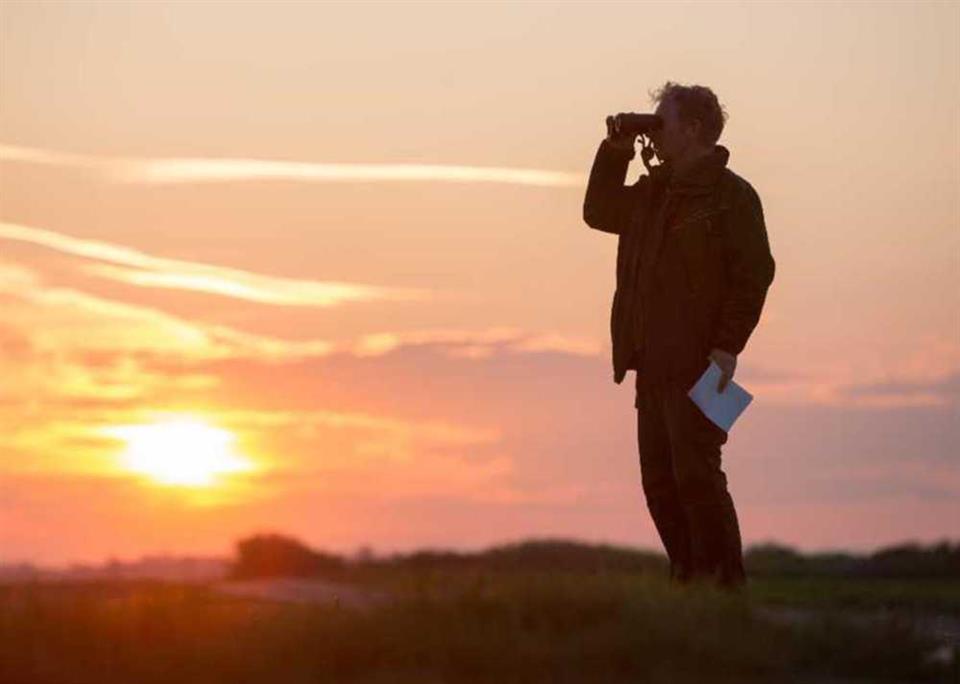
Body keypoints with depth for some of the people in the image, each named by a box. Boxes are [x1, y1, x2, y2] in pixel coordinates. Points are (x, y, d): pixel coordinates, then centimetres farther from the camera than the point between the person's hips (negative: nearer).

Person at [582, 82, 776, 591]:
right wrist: (614, 151, 15)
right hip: (654, 364, 8)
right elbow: (599, 212, 27)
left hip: (698, 364, -8)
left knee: (695, 474, -11)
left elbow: (754, 274, -13)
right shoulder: (654, 192, 17)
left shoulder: (732, 195, -8)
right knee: (659, 479, 9)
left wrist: (728, 346, -19)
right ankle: (688, 580, 15)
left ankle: (725, 582, -5)